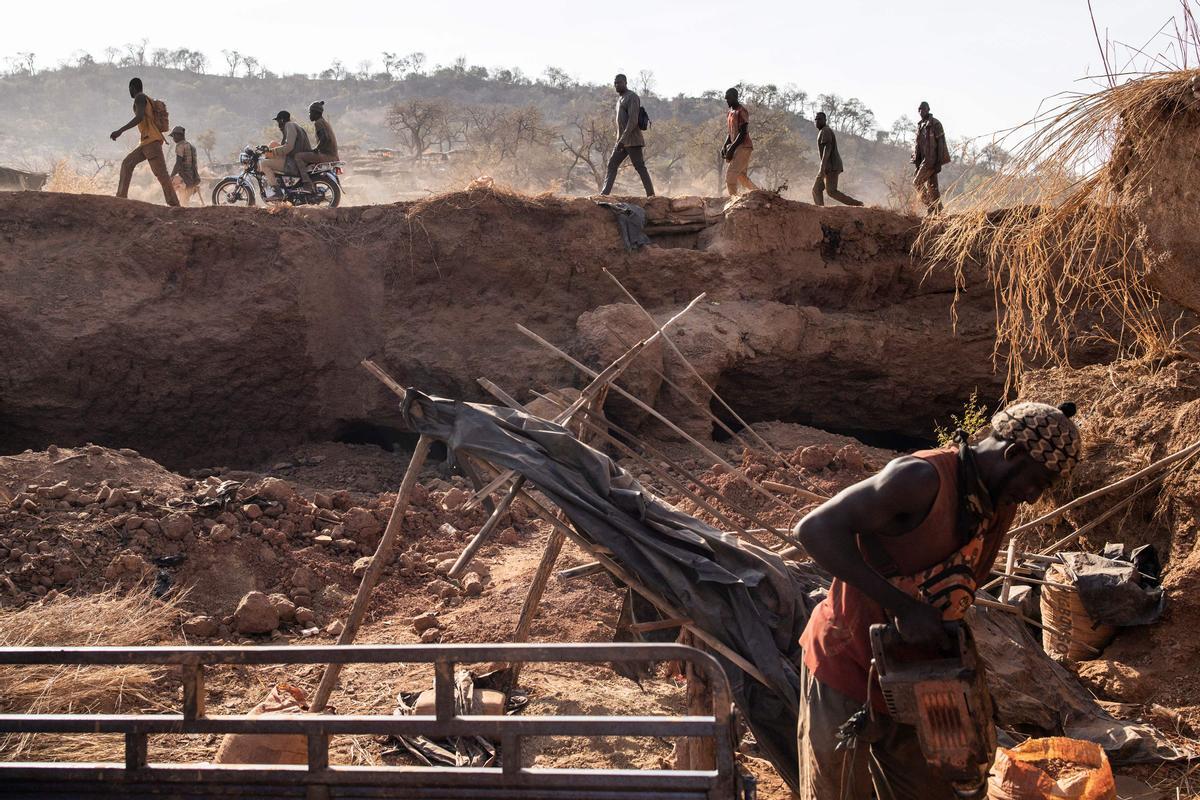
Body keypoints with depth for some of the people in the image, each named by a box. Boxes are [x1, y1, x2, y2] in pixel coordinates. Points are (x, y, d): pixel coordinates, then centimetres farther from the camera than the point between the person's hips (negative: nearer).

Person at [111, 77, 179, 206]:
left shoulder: (140, 97, -4)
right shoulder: (149, 100, 23)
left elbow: (139, 117, -20)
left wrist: (120, 131, -25)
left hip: (151, 141, -10)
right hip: (146, 142, 10)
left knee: (161, 174, -15)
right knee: (127, 164, 10)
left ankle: (174, 205, -20)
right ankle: (121, 197, 6)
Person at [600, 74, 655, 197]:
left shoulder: (632, 97, -10)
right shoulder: (620, 99, 20)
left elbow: (633, 120, -20)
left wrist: (623, 139, -25)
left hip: (632, 141, -9)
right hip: (622, 141, 9)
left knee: (640, 167, -7)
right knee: (612, 164, 3)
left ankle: (651, 194, -3)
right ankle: (604, 193, 1)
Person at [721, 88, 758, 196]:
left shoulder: (741, 111, -12)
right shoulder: (731, 112, 16)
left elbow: (743, 133, -18)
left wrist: (732, 148, -21)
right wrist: (725, 147, 8)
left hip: (743, 147, -9)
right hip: (737, 148, 9)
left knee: (730, 173, -17)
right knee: (741, 176, 11)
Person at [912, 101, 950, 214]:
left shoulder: (935, 124, -9)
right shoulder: (920, 125, 15)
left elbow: (941, 143, -14)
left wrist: (939, 162, -18)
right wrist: (917, 162, 16)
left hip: (932, 159, -8)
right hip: (924, 160, 8)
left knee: (917, 182, -14)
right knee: (932, 187, 7)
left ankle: (930, 206, -9)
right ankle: (938, 212, 10)